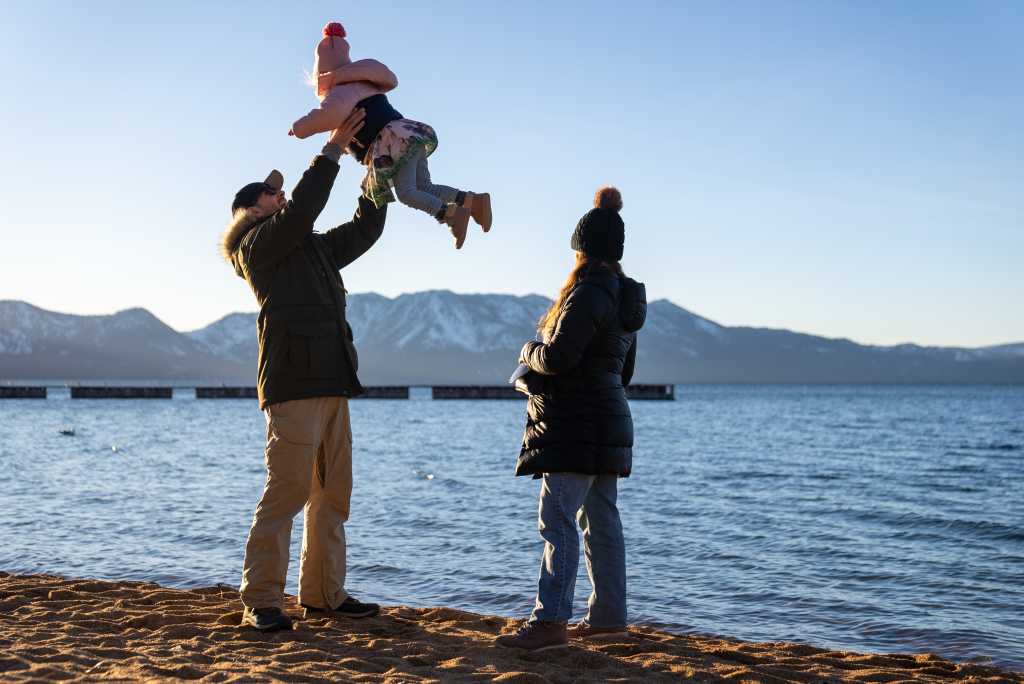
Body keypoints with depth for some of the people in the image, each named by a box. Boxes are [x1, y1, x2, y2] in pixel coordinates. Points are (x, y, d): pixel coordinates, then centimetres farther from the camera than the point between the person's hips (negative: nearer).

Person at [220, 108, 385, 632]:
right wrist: (333, 149, -10)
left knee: (332, 494, 8)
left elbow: (365, 229, 30)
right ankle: (260, 601, -9)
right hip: (292, 386, -9)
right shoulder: (257, 244, 1)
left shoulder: (313, 249, 25)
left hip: (330, 386, 9)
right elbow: (303, 210, -15)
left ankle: (323, 594, 14)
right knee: (286, 491, -12)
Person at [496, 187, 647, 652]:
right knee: (601, 521, 13)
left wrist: (529, 352, 0)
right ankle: (608, 614, 19)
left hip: (576, 428, -10)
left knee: (558, 519, -13)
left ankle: (550, 621, -18)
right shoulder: (624, 296, 14)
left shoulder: (588, 292, -16)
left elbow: (558, 358, -22)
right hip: (608, 418, 10)